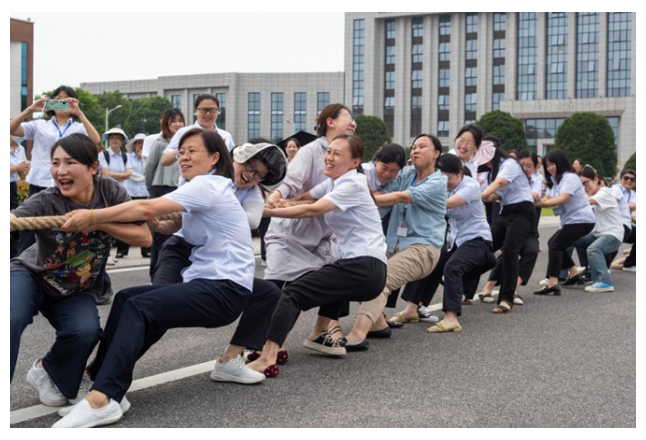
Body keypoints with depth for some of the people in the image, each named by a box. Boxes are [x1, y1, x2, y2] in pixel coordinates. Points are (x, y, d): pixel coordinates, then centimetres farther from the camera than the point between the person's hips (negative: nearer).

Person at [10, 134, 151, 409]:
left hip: (77, 291, 2)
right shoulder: (46, 202, -25)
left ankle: (47, 372, 4)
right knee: (12, 320, -32)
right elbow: (15, 219, -45)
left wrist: (100, 222, -31)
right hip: (30, 276, -2)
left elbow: (144, 237, -18)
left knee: (86, 330, -28)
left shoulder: (110, 192, -17)